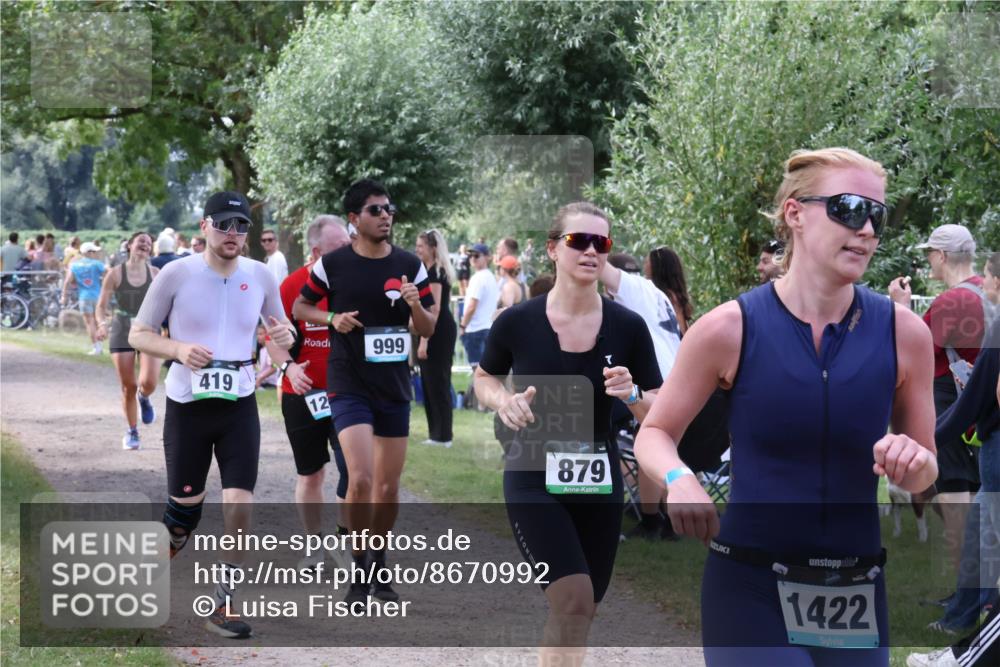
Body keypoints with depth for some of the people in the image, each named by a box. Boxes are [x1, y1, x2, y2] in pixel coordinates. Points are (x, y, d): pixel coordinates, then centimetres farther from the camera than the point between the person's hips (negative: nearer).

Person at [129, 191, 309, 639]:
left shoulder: (260, 276, 1)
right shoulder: (176, 274, -8)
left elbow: (279, 327, 17)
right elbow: (138, 335, -3)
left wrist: (284, 339, -8)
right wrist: (179, 350, -22)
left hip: (239, 405, 2)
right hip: (187, 405, -2)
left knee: (239, 505, -9)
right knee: (185, 508, 6)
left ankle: (223, 606, 1)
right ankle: (164, 549, 40)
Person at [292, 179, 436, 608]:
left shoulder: (410, 266, 2)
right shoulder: (333, 264, -5)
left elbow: (428, 330, 6)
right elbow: (300, 307, 8)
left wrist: (416, 306, -16)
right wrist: (332, 318, -12)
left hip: (395, 387, 3)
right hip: (348, 387, -3)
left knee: (388, 486, 9)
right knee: (361, 479, -18)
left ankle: (379, 563, 29)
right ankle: (359, 571, -3)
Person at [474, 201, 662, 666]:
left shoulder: (628, 327, -6)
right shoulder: (516, 323, -10)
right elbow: (484, 378, 9)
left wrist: (632, 395, -21)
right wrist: (503, 400, -13)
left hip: (599, 483, 3)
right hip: (533, 479, -3)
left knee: (576, 614, 14)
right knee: (574, 602, -20)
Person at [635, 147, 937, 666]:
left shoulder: (903, 332, -1)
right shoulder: (730, 329, -7)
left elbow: (924, 476, 11)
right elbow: (654, 434, 6)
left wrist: (914, 462, -13)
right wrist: (678, 479, -16)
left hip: (855, 597, 3)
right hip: (750, 589, -3)